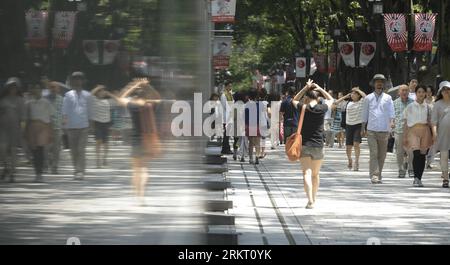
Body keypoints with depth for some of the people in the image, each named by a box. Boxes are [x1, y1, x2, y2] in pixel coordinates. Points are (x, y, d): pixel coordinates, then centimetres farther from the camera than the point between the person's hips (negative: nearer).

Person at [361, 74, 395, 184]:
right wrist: (363, 128, 13)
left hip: (384, 130, 1)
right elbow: (365, 114, 16)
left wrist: (392, 121, -19)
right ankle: (374, 176, -16)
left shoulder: (388, 98, 8)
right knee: (373, 153, -11)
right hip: (371, 130, -1)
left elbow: (391, 112, 0)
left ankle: (379, 175, 17)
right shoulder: (368, 98, 10)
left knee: (382, 154, 6)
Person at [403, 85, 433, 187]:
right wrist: (405, 136, 3)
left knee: (422, 156, 2)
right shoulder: (410, 107, 5)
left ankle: (419, 179, 12)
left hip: (425, 131, 3)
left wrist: (432, 135, 10)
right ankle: (416, 178, -21)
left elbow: (430, 122, 15)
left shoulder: (427, 107, 11)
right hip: (413, 131, -3)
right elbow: (406, 122, 7)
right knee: (416, 154, -19)